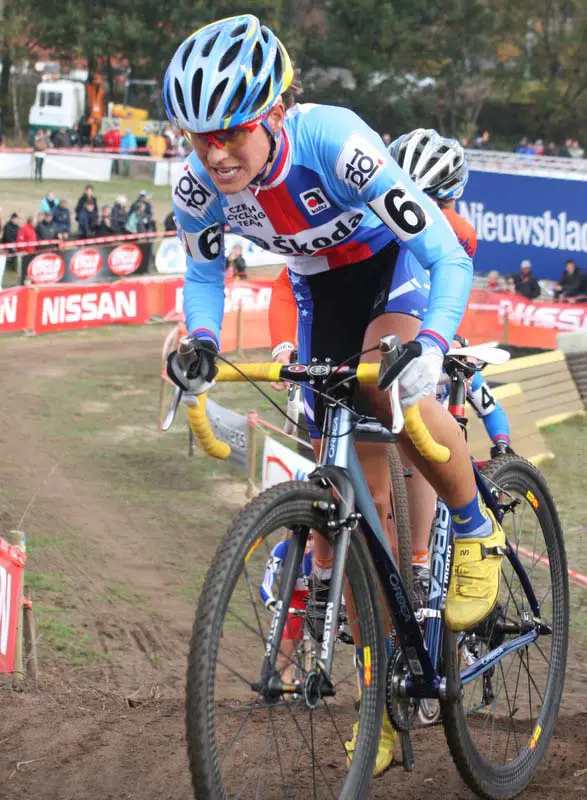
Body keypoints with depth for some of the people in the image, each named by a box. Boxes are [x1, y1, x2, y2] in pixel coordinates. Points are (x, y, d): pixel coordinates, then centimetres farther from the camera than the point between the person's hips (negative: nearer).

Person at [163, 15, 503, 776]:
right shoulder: (198, 183, -24)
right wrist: (201, 340, -24)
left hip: (398, 264, -4)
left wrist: (429, 346, -54)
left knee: (392, 387, -37)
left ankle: (476, 531, -8)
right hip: (323, 289, 5)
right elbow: (204, 271, -3)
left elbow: (450, 258, -37)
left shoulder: (334, 143, -38)